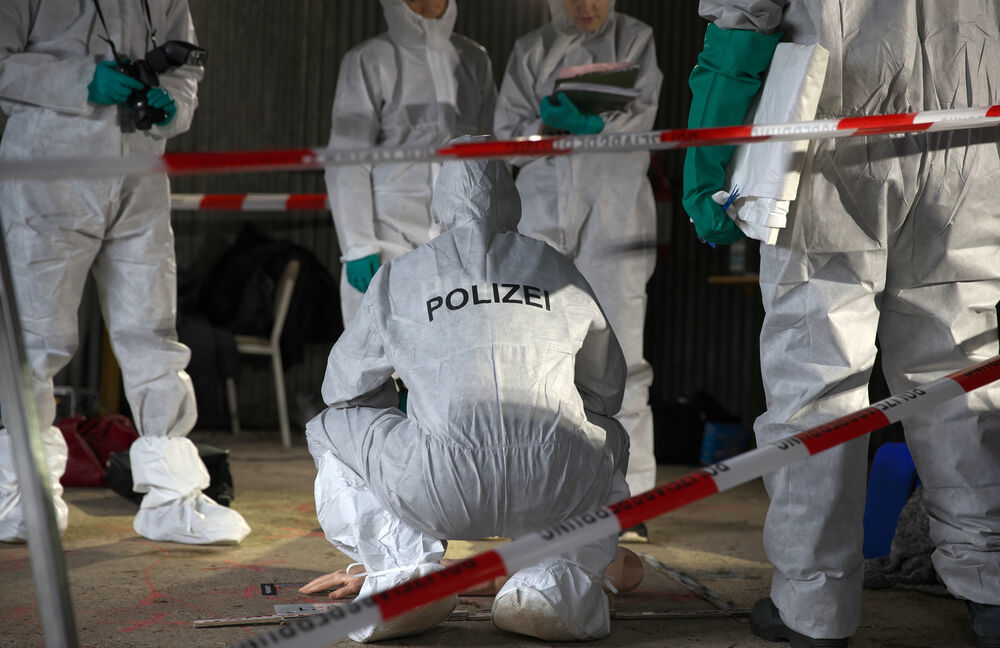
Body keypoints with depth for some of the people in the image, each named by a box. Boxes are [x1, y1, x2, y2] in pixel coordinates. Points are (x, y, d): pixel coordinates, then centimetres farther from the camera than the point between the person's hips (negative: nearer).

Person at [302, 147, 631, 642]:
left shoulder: (399, 275, 19)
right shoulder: (557, 268, 24)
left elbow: (344, 384, 29)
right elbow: (607, 386, 35)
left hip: (441, 490, -1)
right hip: (559, 489, 2)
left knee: (331, 428, 28)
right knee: (611, 440, 38)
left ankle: (404, 569, 6)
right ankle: (554, 580, 12)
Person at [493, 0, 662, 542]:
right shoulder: (531, 51, 15)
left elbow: (640, 116, -2)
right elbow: (506, 132, 8)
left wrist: (588, 125, -20)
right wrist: (546, 124, -13)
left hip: (613, 214, -2)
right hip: (544, 208, 2)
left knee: (619, 354, -7)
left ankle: (629, 496, -4)